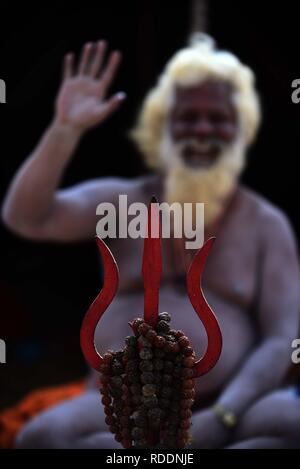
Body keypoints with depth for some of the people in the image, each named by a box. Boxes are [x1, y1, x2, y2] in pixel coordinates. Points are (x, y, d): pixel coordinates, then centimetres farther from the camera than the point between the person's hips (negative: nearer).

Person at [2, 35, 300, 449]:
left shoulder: (266, 224, 6)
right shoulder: (121, 202, 8)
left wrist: (222, 417, -19)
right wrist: (65, 129, -18)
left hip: (227, 411, 0)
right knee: (41, 437, -31)